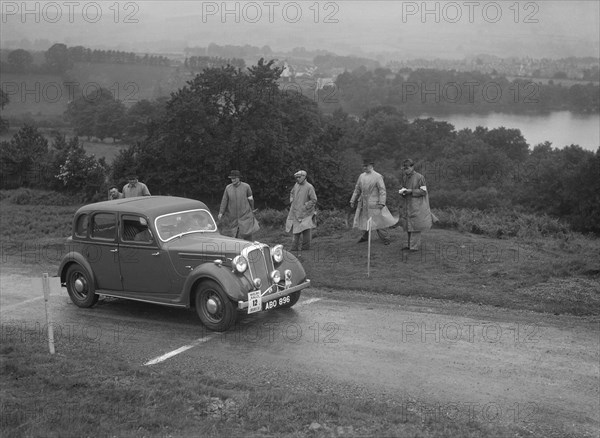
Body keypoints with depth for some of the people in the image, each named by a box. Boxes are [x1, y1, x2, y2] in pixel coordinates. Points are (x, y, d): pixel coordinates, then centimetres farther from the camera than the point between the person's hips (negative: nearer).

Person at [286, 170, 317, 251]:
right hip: (296, 212, 6)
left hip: (305, 213, -6)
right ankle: (294, 248, 14)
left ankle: (306, 247, 3)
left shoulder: (309, 187, -12)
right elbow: (292, 193, 27)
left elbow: (314, 200, -12)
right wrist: (291, 201, 12)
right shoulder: (296, 185, 6)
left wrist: (305, 206, -13)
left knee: (306, 230, -7)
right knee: (296, 230, 8)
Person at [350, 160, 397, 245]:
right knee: (363, 220, 11)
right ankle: (365, 236, 29)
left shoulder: (378, 176, -8)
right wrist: (352, 201, 13)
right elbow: (357, 189, 15)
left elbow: (382, 190, -11)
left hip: (374, 203, -5)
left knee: (378, 220, -3)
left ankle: (385, 238, 8)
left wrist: (382, 203, -18)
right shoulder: (361, 176, 8)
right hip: (363, 203, 6)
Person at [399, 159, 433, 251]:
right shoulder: (405, 177, 9)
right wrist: (402, 191, -4)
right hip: (408, 205, 7)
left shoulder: (419, 177, -11)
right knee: (408, 226, 10)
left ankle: (414, 246, -1)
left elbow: (423, 191, -12)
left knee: (415, 226, -5)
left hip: (417, 205, -7)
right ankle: (410, 244, 20)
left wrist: (411, 191, -18)